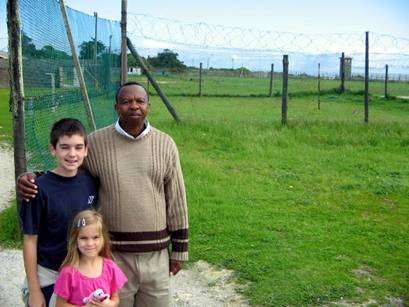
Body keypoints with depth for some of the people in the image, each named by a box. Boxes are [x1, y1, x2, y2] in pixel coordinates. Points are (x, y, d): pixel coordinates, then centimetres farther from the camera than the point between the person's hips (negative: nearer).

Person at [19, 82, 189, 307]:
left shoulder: (165, 144, -1)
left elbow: (176, 200, 3)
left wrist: (179, 249, 4)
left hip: (155, 252, 2)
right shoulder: (95, 143, -5)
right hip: (112, 252, -1)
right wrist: (31, 180, -10)